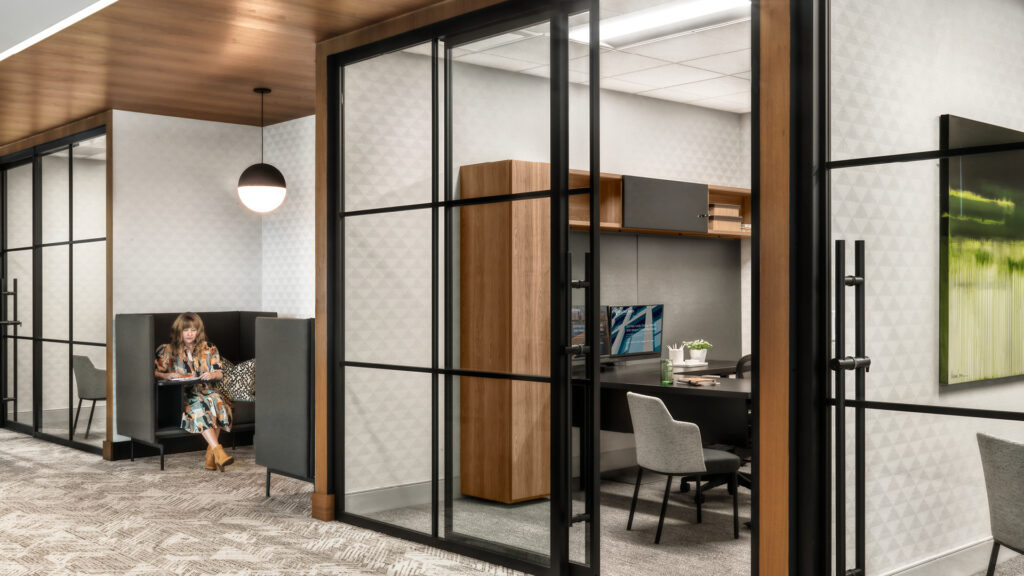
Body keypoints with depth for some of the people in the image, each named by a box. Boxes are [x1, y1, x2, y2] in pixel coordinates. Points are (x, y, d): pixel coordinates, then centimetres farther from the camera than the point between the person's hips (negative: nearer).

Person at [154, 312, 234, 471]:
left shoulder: (209, 349, 17)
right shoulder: (170, 350, 13)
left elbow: (220, 373, 12)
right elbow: (155, 372, 8)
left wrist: (212, 375, -11)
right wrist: (168, 376, -13)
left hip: (206, 391, 2)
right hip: (183, 394, -2)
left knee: (218, 402, -34)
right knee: (199, 406, -36)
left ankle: (211, 454, -34)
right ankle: (218, 452, -45)